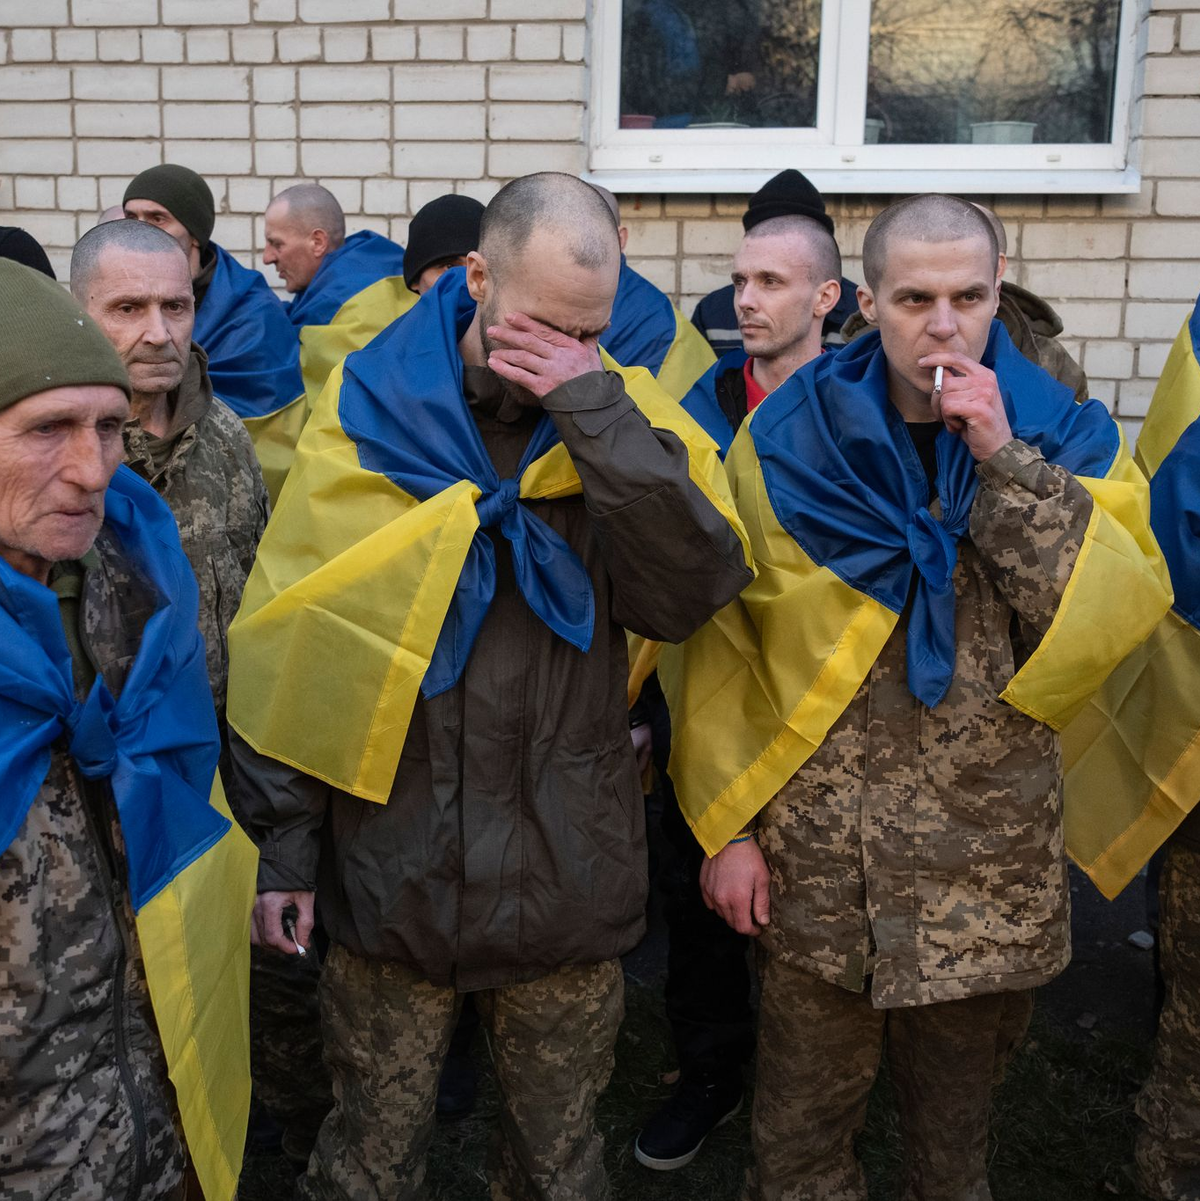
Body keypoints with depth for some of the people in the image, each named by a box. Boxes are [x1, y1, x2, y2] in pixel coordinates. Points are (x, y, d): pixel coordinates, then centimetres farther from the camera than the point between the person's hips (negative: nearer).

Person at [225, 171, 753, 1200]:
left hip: (568, 874, 1)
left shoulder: (628, 419, -3)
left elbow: (691, 595, -18)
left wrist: (596, 413, -23)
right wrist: (285, 839, 1)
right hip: (390, 870, 0)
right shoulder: (371, 408, -5)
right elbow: (292, 637, -1)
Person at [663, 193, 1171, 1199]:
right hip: (817, 863, -1)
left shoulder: (1066, 439, 0)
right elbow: (719, 647, -2)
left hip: (990, 871, 1)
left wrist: (1006, 463, -20)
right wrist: (724, 824, -4)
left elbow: (1117, 617, -15)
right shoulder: (784, 442, -3)